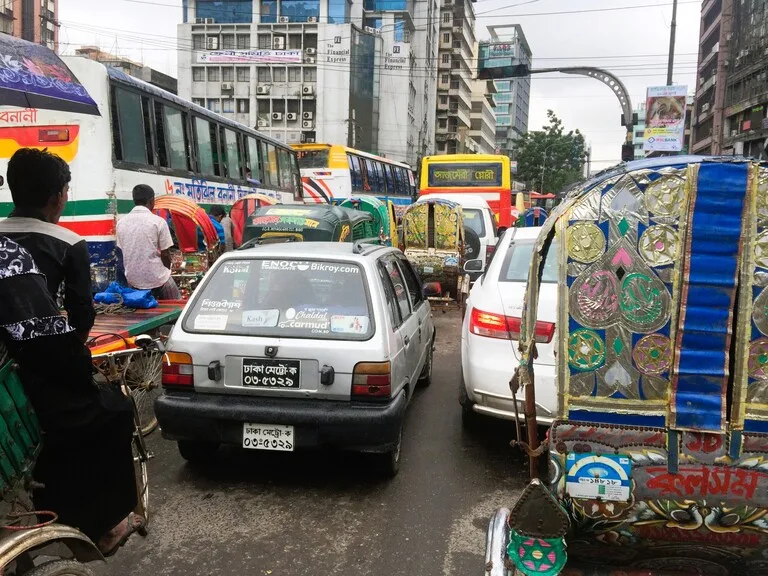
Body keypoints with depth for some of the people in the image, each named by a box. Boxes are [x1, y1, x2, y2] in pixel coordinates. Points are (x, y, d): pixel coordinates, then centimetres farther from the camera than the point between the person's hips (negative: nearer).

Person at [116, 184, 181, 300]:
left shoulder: (121, 222, 1)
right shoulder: (158, 222, -12)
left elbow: (121, 253, 8)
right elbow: (165, 255, -8)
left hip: (131, 279, 4)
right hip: (156, 279, -4)